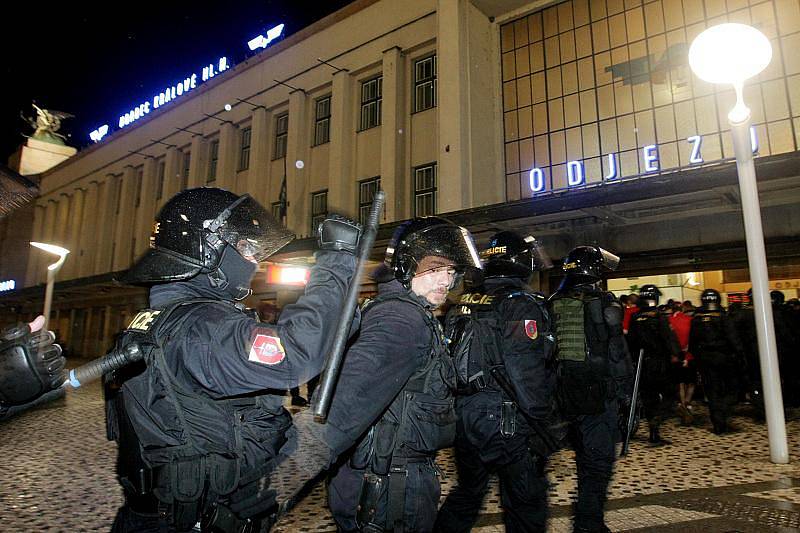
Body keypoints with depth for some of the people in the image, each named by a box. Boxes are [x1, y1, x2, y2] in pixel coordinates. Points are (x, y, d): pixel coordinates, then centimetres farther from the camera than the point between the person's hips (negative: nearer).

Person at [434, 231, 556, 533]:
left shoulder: (464, 303, 7)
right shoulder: (522, 304, -14)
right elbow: (528, 375, -21)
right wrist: (540, 423, -11)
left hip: (463, 416, 7)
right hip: (506, 423, -6)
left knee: (467, 492, 24)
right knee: (525, 504, 12)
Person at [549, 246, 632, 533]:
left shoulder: (554, 304, 7)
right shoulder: (604, 303, -10)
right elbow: (617, 351, -11)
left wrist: (554, 388, 17)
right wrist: (627, 390, -2)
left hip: (568, 391, 6)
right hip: (599, 391, -6)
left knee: (584, 454, 20)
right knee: (600, 457, 3)